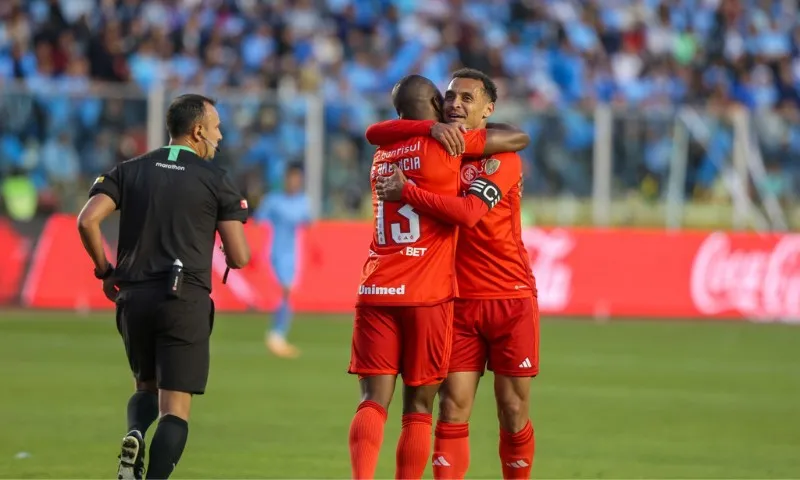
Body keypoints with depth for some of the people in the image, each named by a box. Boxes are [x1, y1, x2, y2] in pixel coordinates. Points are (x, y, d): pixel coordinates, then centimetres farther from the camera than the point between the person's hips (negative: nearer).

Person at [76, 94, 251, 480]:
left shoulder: (130, 171, 11)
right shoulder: (215, 179, 3)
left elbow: (87, 221, -3)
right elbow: (239, 257, -1)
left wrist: (106, 271, 11)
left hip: (133, 298, 4)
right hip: (185, 300, -4)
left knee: (147, 387, 23)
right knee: (175, 408, -2)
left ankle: (134, 436, -8)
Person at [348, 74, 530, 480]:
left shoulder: (383, 155, 16)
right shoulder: (444, 143, -1)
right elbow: (520, 139, 8)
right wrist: (477, 130, 26)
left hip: (376, 292, 4)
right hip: (426, 296, -4)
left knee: (373, 401, -3)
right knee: (418, 408, 4)